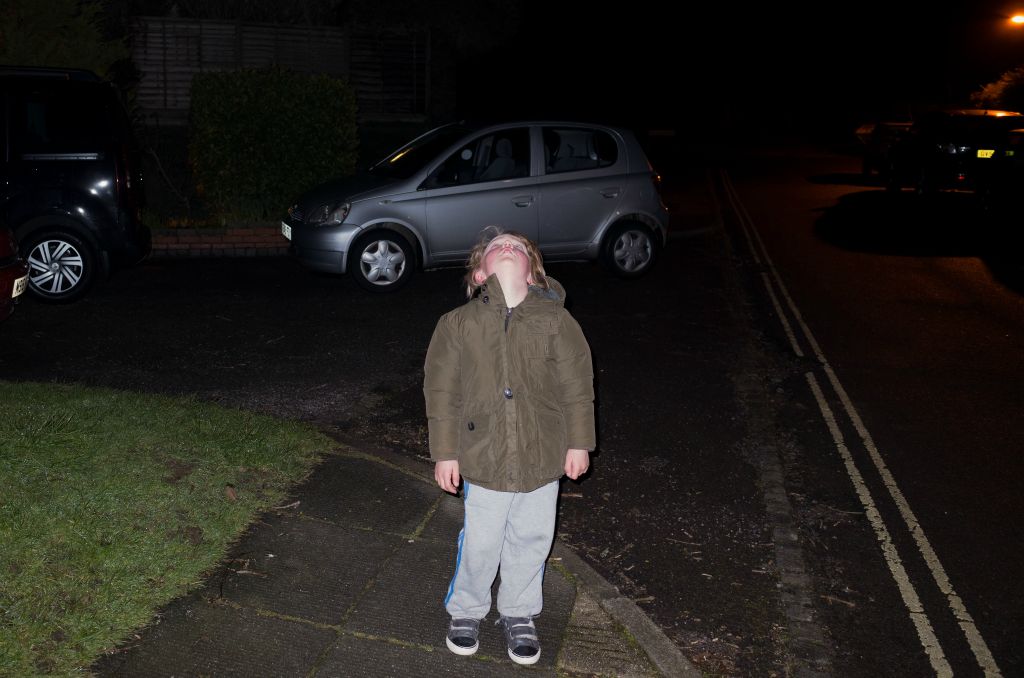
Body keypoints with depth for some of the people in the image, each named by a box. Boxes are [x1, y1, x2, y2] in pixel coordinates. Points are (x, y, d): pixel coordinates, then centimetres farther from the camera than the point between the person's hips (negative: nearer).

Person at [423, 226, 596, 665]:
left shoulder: (555, 320, -6)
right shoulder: (458, 324, -7)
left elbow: (577, 385, 1)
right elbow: (442, 391, -2)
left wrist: (579, 443, 3)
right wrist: (444, 453, -1)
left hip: (543, 459, 1)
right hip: (484, 459, -1)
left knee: (531, 541, 15)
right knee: (480, 543, 11)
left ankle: (519, 615, 38)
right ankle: (466, 610, 38)